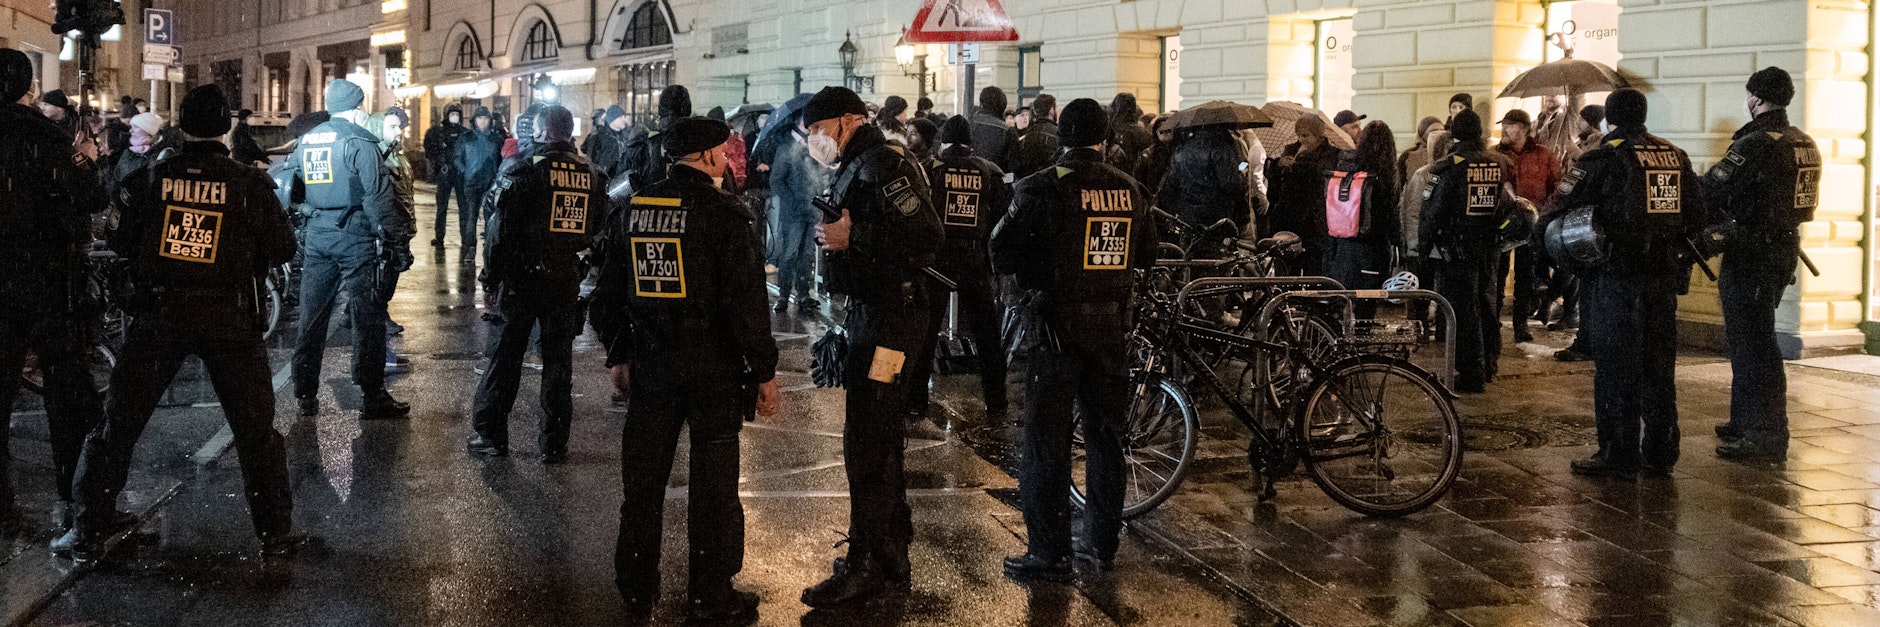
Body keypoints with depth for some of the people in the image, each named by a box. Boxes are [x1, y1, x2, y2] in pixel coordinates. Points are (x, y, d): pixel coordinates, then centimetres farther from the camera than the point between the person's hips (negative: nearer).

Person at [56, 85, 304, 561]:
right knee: (255, 428, 9)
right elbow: (281, 249, -2)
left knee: (119, 424, 12)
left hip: (159, 313, 1)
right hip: (230, 318, -1)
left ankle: (89, 532, 16)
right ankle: (275, 531, 12)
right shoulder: (249, 184, -6)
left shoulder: (150, 179, -2)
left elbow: (120, 245, 5)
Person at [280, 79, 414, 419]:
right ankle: (372, 397, 0)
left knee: (312, 315, 11)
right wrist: (396, 243, -12)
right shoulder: (359, 141, -9)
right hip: (354, 236, -6)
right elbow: (378, 196, -14)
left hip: (317, 234, 7)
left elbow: (285, 186, 17)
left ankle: (306, 397, 16)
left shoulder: (306, 141, 12)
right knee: (368, 316, -1)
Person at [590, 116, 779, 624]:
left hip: (650, 367, 5)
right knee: (713, 485, 5)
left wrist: (619, 356, 20)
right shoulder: (722, 212, -13)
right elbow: (746, 299, -16)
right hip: (715, 371, -5)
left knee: (643, 481, 13)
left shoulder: (634, 209, 4)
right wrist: (765, 371, -9)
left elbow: (610, 293, 11)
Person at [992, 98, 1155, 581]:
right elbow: (1146, 256, 14)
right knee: (1104, 434, 15)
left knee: (1047, 442, 0)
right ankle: (1102, 544, 23)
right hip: (1112, 327, 5)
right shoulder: (1130, 189, 3)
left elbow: (1003, 257, -11)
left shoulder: (1043, 188, -12)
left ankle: (1051, 555, 1)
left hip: (1056, 324, -5)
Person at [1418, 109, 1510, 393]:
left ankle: (1470, 375, 0)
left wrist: (1425, 242, 2)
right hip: (1489, 248, 6)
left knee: (1462, 309, -1)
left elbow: (1433, 210, -12)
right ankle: (1488, 366, 30)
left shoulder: (1449, 167, -14)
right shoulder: (1499, 165, 4)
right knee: (1486, 303, 18)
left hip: (1457, 249, -6)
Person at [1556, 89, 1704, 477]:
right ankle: (1660, 453, 18)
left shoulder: (1606, 157, -9)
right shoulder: (1676, 157, 9)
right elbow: (1695, 216, 13)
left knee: (1617, 367, -1)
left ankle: (1619, 455, 1)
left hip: (1619, 273, -6)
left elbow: (1567, 200, -5)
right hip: (1666, 274, 6)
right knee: (1659, 364, 12)